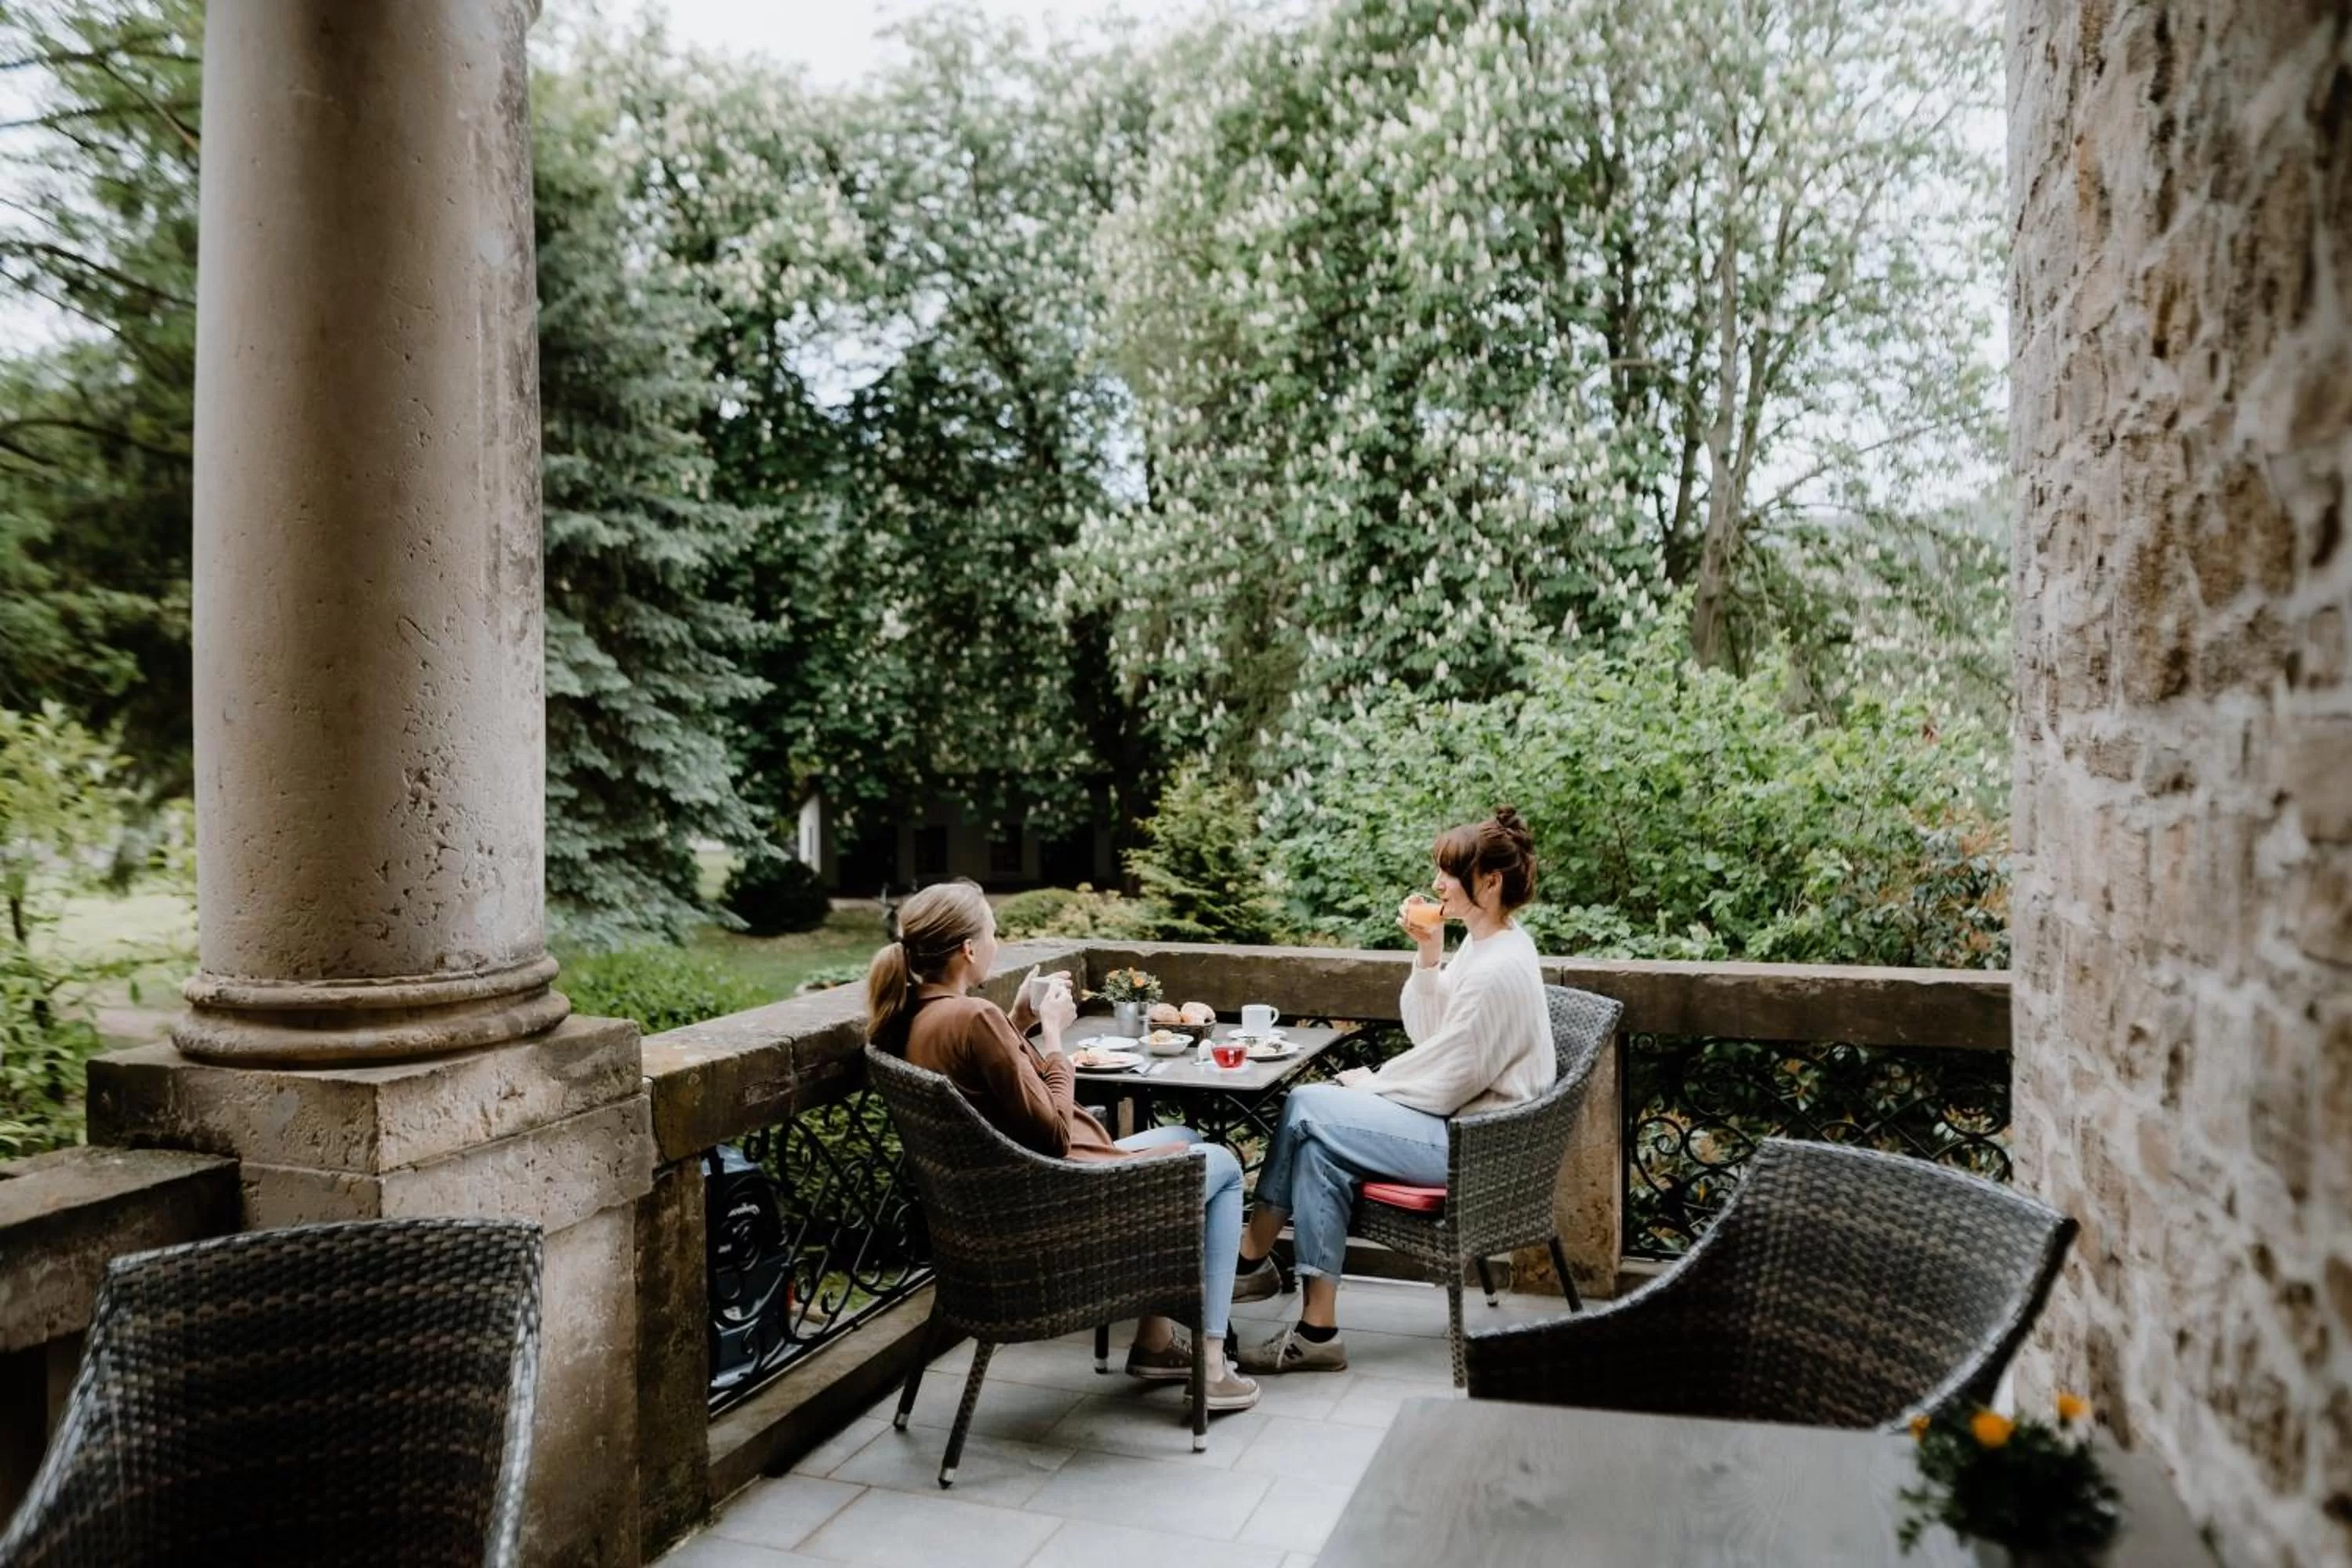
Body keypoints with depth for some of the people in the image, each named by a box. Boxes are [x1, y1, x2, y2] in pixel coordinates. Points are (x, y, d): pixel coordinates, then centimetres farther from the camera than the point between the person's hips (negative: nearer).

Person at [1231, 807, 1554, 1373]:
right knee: (1307, 1104, -3)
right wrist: (1429, 955, 3)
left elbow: (1444, 1085, -19)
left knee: (1310, 1115, -15)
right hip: (1461, 1119, 10)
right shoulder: (1483, 944, 10)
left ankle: (1253, 1259, -2)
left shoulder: (1499, 970, -21)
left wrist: (1374, 1085, -3)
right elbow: (1429, 1035, 15)